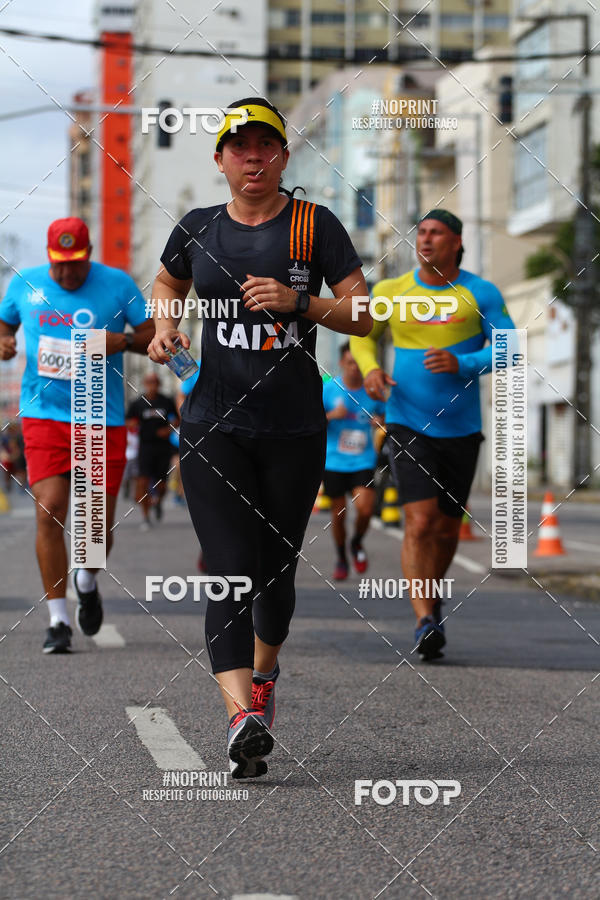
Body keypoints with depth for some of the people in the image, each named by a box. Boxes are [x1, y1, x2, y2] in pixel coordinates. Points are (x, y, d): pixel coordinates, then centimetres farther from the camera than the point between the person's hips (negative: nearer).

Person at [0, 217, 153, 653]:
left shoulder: (117, 284, 1)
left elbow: (155, 335, 4)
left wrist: (123, 341, -17)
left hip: (103, 420, 0)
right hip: (45, 416, 0)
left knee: (99, 523, 1)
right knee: (49, 511, -14)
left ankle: (87, 580, 36)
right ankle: (58, 620, -6)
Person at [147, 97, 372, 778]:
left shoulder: (315, 225, 1)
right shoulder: (197, 230, 7)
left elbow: (362, 317, -2)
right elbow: (165, 284, 28)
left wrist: (298, 301, -17)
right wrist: (166, 325, 7)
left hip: (294, 428, 0)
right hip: (213, 427, 0)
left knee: (277, 568, 11)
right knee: (230, 570, -14)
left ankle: (262, 676, 39)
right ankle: (242, 717, -24)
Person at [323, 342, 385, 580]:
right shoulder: (329, 389, -3)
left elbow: (385, 421, 15)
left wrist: (380, 422, -9)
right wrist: (332, 415, -17)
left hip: (363, 462, 0)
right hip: (334, 462, 0)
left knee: (365, 509, -17)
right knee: (338, 514, 4)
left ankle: (357, 543, 15)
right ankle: (341, 559, 27)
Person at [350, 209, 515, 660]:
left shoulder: (481, 294, -1)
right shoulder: (390, 292, 2)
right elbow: (363, 334, 18)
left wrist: (461, 364, -20)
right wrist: (370, 368, -4)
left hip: (461, 429, 1)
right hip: (408, 425, -1)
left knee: (447, 528, 11)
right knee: (420, 521, -17)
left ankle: (432, 595, 38)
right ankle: (425, 621, -18)